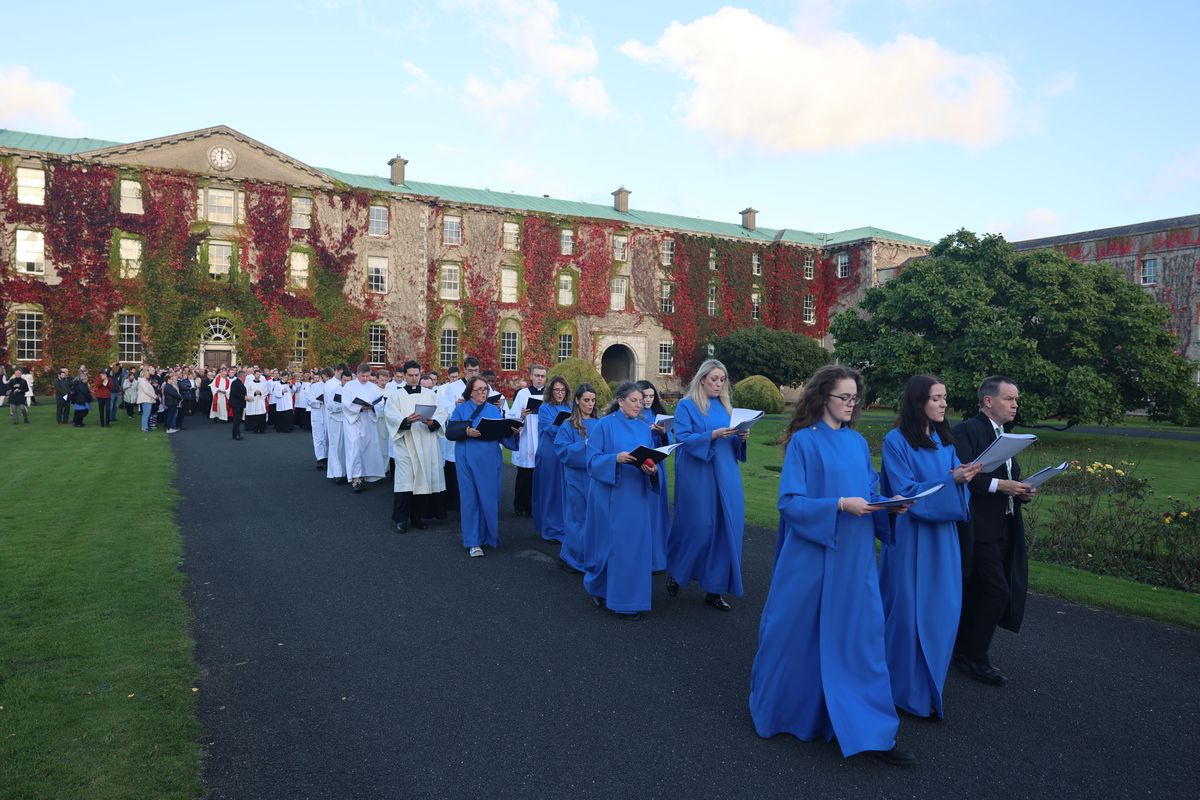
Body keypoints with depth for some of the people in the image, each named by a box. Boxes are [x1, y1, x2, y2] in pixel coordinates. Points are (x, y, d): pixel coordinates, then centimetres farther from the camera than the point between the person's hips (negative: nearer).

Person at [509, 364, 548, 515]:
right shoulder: (522, 394, 2)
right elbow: (512, 417, -2)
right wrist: (521, 416, -22)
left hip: (544, 443, 2)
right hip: (526, 443, -2)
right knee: (524, 477, 3)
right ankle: (521, 506, 14)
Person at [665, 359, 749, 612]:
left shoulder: (726, 406, 14)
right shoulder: (686, 406, -2)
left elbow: (733, 444, 17)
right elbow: (683, 439, -12)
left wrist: (741, 438, -6)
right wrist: (713, 435, -22)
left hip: (726, 476, 5)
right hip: (697, 476, -5)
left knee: (726, 528, 1)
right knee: (697, 527, -2)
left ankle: (715, 588, 10)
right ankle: (675, 571, 25)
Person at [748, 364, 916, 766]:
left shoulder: (858, 443, 9)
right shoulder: (803, 441, -8)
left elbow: (872, 492, 14)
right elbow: (790, 501, -13)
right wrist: (839, 505, -22)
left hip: (855, 558, 5)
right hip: (811, 554, -5)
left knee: (860, 637, 5)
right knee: (798, 635, 8)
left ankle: (871, 731, 14)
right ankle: (777, 709, 31)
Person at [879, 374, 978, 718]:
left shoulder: (944, 439, 10)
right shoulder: (896, 440, -10)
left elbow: (955, 484, 9)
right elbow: (905, 491, -14)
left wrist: (963, 476, -13)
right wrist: (950, 479, -21)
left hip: (942, 535, 6)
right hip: (910, 536, -6)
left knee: (943, 610, 9)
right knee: (909, 611, 1)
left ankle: (931, 682, 26)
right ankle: (909, 688, 16)